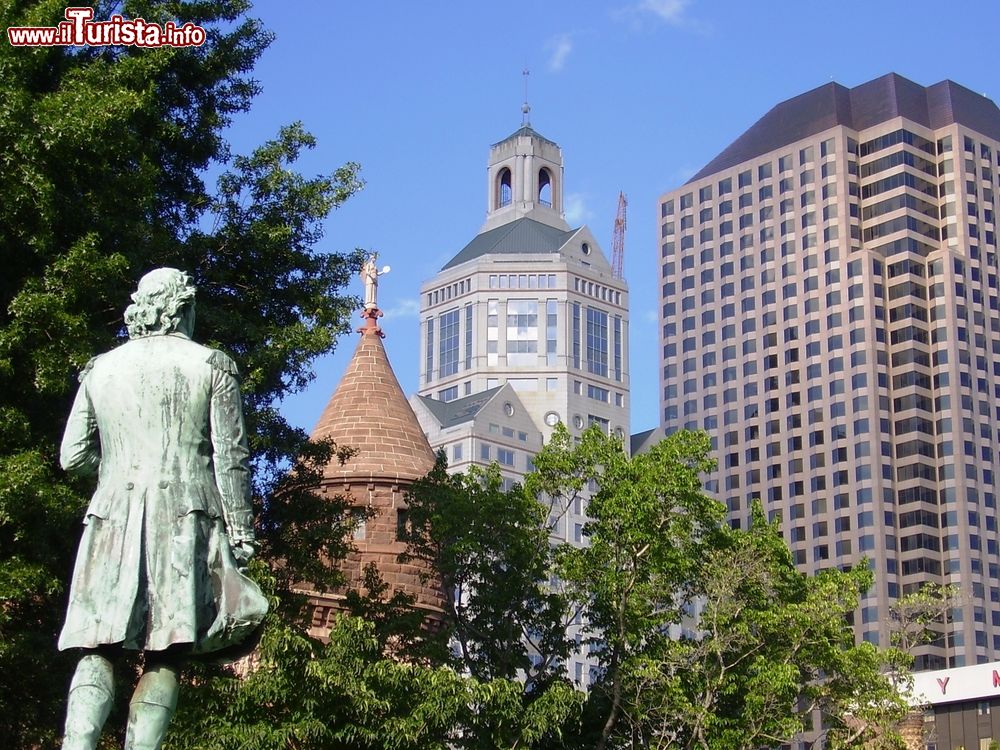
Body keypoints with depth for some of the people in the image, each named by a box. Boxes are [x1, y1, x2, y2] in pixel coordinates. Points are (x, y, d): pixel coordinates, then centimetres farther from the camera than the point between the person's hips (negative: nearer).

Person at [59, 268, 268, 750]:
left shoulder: (101, 369, 12)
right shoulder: (212, 367, 6)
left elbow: (73, 456, 11)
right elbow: (231, 458, 1)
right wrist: (240, 532, 4)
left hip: (113, 518, 2)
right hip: (185, 519, -2)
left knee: (97, 648, 1)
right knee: (166, 655, -2)